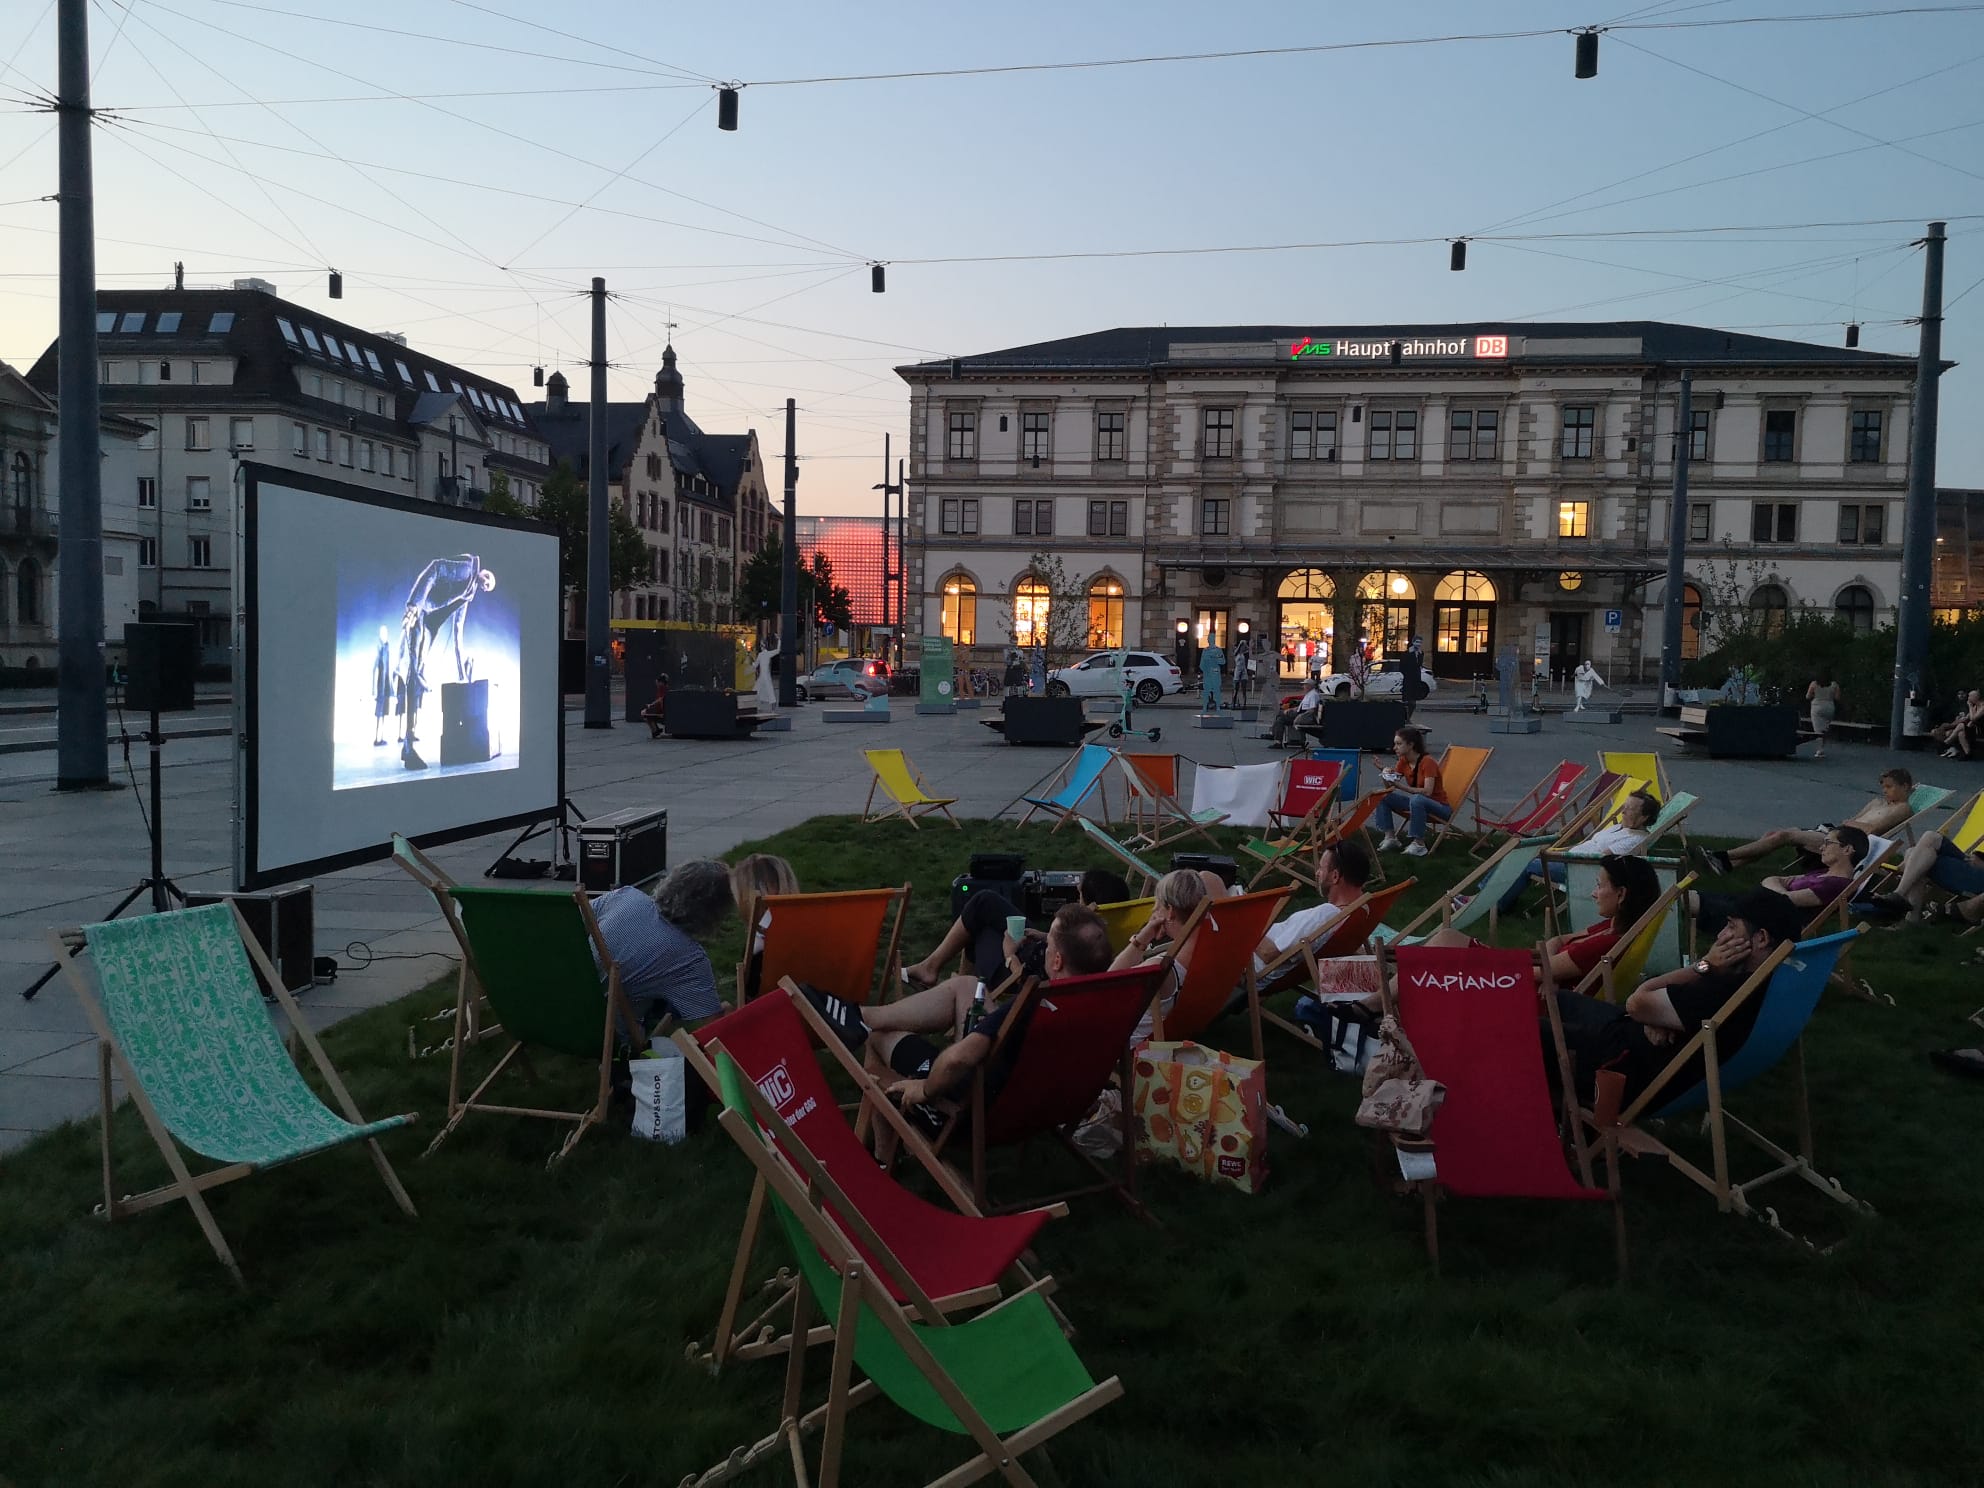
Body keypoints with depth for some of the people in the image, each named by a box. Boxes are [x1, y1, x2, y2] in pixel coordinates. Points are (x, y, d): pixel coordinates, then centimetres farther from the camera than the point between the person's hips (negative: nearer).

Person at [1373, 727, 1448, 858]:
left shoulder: (1427, 761, -19)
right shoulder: (1403, 761, 2)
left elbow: (1427, 791, -29)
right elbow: (1389, 788, 4)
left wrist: (1400, 786, -33)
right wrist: (1387, 775, -17)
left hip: (1440, 807, -7)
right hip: (1418, 804, 7)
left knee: (1416, 799, -39)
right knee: (1383, 797, -6)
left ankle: (1419, 844, -30)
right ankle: (1390, 837, -7)